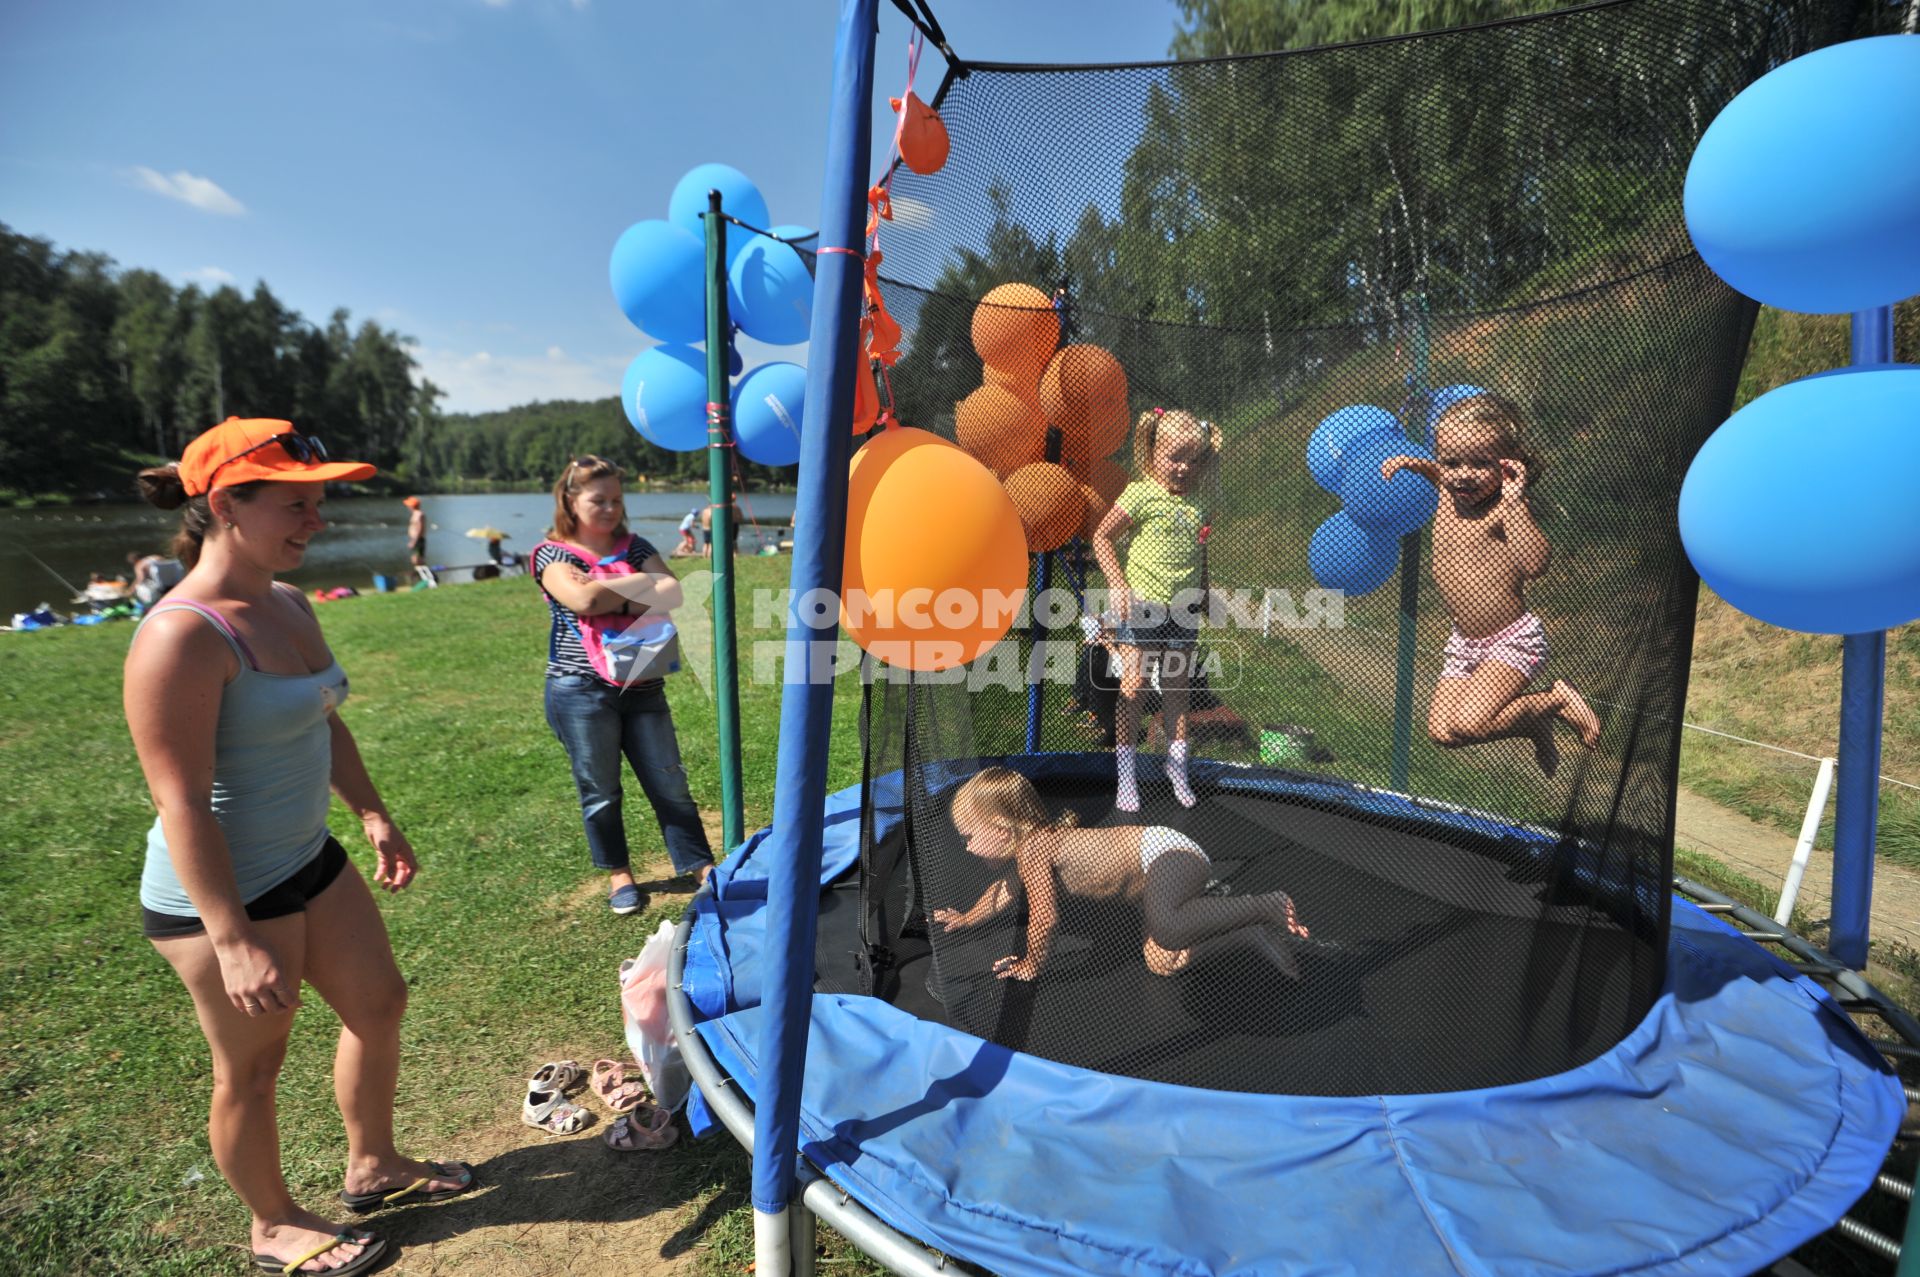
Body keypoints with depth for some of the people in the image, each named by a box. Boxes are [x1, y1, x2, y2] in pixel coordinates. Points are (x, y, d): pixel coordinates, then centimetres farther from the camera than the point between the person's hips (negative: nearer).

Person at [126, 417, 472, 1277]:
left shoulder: (289, 607, 2)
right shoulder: (183, 636, -25)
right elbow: (181, 802, -25)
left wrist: (374, 815, 16)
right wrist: (233, 940, -25)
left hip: (309, 860, 9)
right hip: (224, 892, -9)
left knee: (378, 1003, 20)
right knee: (252, 1067, 13)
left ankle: (373, 1166, 44)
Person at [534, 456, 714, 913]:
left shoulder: (635, 548, 9)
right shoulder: (553, 555, -2)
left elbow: (674, 595, -6)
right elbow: (583, 599, -22)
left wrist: (617, 601, -20)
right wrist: (646, 582, -11)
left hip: (643, 689, 3)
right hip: (582, 691, -3)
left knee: (670, 783, 5)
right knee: (600, 790, 8)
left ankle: (701, 867, 13)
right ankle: (618, 875, 26)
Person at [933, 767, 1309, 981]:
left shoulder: (1032, 849, -18)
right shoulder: (1035, 842, 13)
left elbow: (1045, 918, -18)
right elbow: (1006, 889, 33)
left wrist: (1032, 965, 0)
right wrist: (966, 918, 41)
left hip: (1167, 851, -11)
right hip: (1160, 851, 11)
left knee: (1165, 929, -37)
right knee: (1161, 962, 8)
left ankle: (1268, 906, -19)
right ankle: (1251, 933, 10)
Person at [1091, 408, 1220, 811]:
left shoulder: (1198, 501, 4)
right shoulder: (1141, 495, -12)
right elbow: (1102, 536, -9)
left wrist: (1204, 592, 18)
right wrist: (1117, 584, -16)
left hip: (1183, 611, 5)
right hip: (1140, 607, -5)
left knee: (1176, 690, 14)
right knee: (1132, 688, -1)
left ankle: (1177, 765, 30)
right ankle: (1126, 774, 10)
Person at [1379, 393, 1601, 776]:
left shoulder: (1504, 508, -19)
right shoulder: (1448, 494, 2)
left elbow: (1535, 565, -36)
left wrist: (1514, 501, -36)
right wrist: (1413, 463, 12)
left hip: (1512, 640, -8)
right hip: (1465, 642, 8)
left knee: (1467, 725, -20)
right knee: (1440, 732, 1)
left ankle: (1557, 699, 6)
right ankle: (1534, 722, 24)